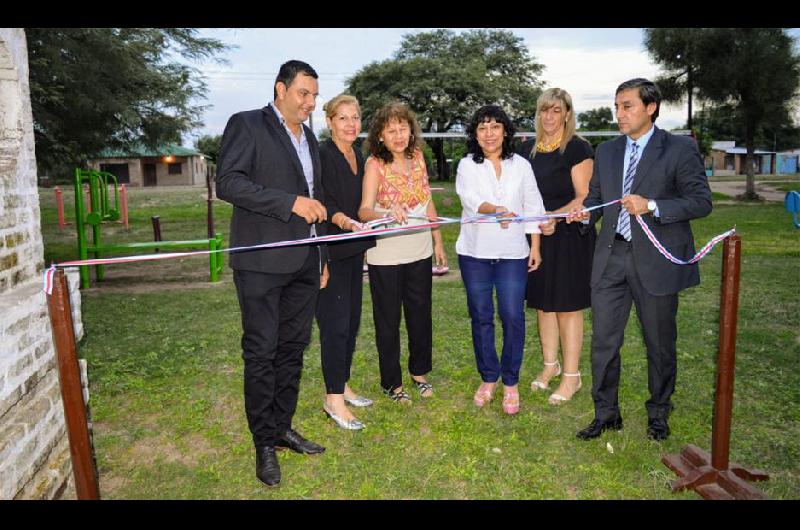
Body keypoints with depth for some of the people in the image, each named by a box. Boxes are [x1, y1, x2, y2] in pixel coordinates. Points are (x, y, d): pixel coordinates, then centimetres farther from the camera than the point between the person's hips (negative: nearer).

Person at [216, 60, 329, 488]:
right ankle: (264, 442, 14)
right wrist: (290, 203, -20)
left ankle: (282, 427, 26)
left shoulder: (309, 138, 19)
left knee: (292, 348, 12)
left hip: (304, 262, 7)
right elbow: (228, 183, -15)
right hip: (262, 261, -7)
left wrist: (322, 256, 20)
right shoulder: (246, 125, -3)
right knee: (261, 352, 1)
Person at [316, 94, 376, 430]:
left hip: (354, 249, 8)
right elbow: (324, 204, -18)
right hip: (330, 250, -8)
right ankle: (333, 399, 6)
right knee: (335, 323, -5)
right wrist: (343, 220, -35)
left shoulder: (359, 157, 13)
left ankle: (342, 385, 26)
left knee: (352, 319, 13)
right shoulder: (322, 155, -11)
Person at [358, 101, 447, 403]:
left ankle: (419, 371, 37)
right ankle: (391, 382, 26)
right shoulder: (375, 164, -13)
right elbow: (364, 210, -25)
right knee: (388, 321, 8)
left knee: (421, 315, 16)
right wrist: (387, 214, -46)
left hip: (419, 251, 5)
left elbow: (428, 203, 10)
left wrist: (438, 241, 11)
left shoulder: (417, 156, 2)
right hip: (385, 256, -5)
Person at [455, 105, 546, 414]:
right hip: (475, 253, 0)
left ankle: (510, 382, 14)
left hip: (513, 253, 0)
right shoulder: (467, 166, 0)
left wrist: (535, 247, 7)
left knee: (513, 317, -2)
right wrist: (497, 210, -38)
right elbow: (470, 199, -18)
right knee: (481, 317, 8)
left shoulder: (520, 165, 7)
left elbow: (532, 207, 10)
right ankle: (488, 378, 25)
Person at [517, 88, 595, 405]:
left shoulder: (578, 148, -7)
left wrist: (554, 216, -27)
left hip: (569, 235, -5)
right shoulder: (528, 149, 11)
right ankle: (550, 364, 29)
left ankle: (572, 376, 12)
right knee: (542, 302, 12)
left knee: (567, 305, 0)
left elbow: (583, 197, -11)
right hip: (536, 236, 6)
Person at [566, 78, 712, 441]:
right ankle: (606, 413, 21)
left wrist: (652, 206, -20)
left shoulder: (680, 150, -4)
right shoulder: (606, 151, 11)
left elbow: (701, 201, -7)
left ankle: (658, 412, 32)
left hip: (656, 260, -3)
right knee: (603, 339, 5)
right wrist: (585, 213, -5)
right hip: (611, 257, 4)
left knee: (659, 342, 11)